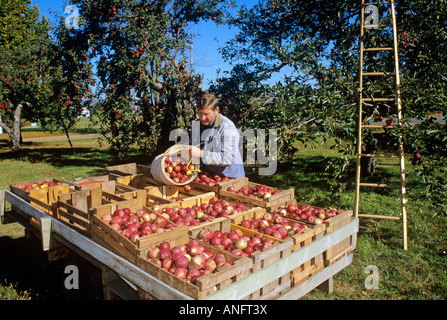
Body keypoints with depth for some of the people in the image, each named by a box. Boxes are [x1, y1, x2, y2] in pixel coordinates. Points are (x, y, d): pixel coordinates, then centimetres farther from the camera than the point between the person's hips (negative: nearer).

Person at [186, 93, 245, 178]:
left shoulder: (227, 128, -16)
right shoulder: (196, 123, 7)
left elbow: (228, 158, -23)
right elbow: (192, 144, 25)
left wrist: (201, 154, -25)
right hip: (206, 175, 5)